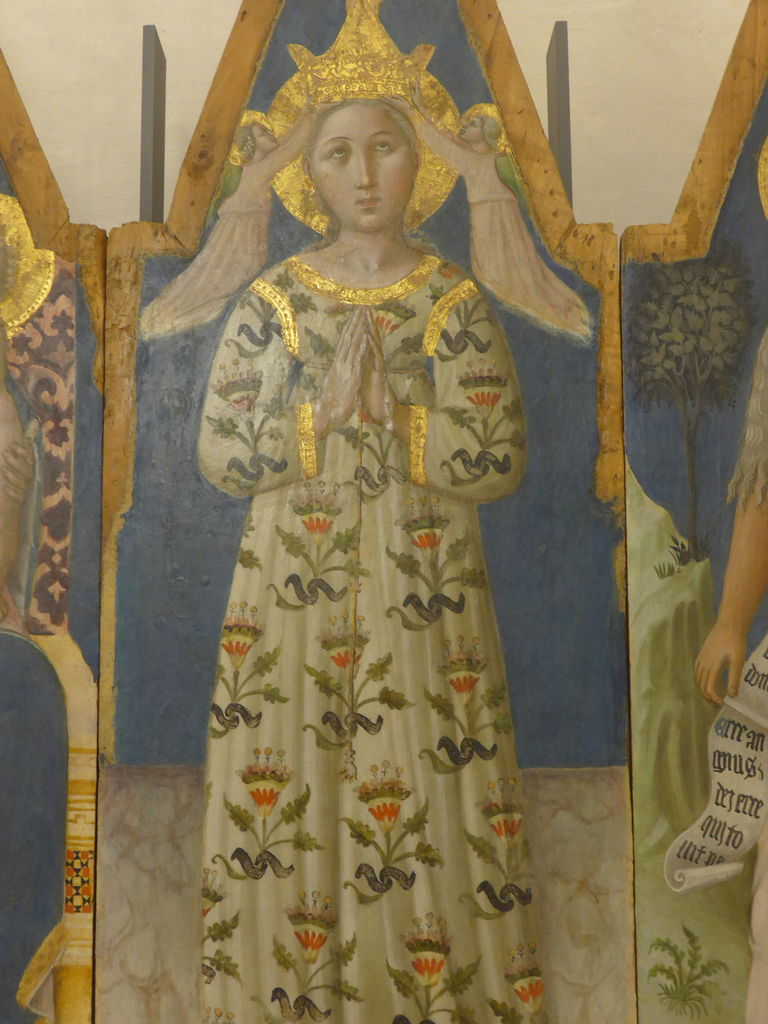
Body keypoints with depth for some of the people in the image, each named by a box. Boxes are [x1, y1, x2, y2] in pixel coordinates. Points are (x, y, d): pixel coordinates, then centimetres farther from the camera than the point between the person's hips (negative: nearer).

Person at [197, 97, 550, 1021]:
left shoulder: (457, 303, 2)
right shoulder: (270, 302, 2)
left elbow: (505, 462, -3)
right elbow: (219, 457, -1)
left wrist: (395, 415, -13)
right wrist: (325, 411, -12)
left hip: (424, 594, 0)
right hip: (295, 591, 1)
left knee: (429, 809, 4)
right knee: (286, 802, 6)